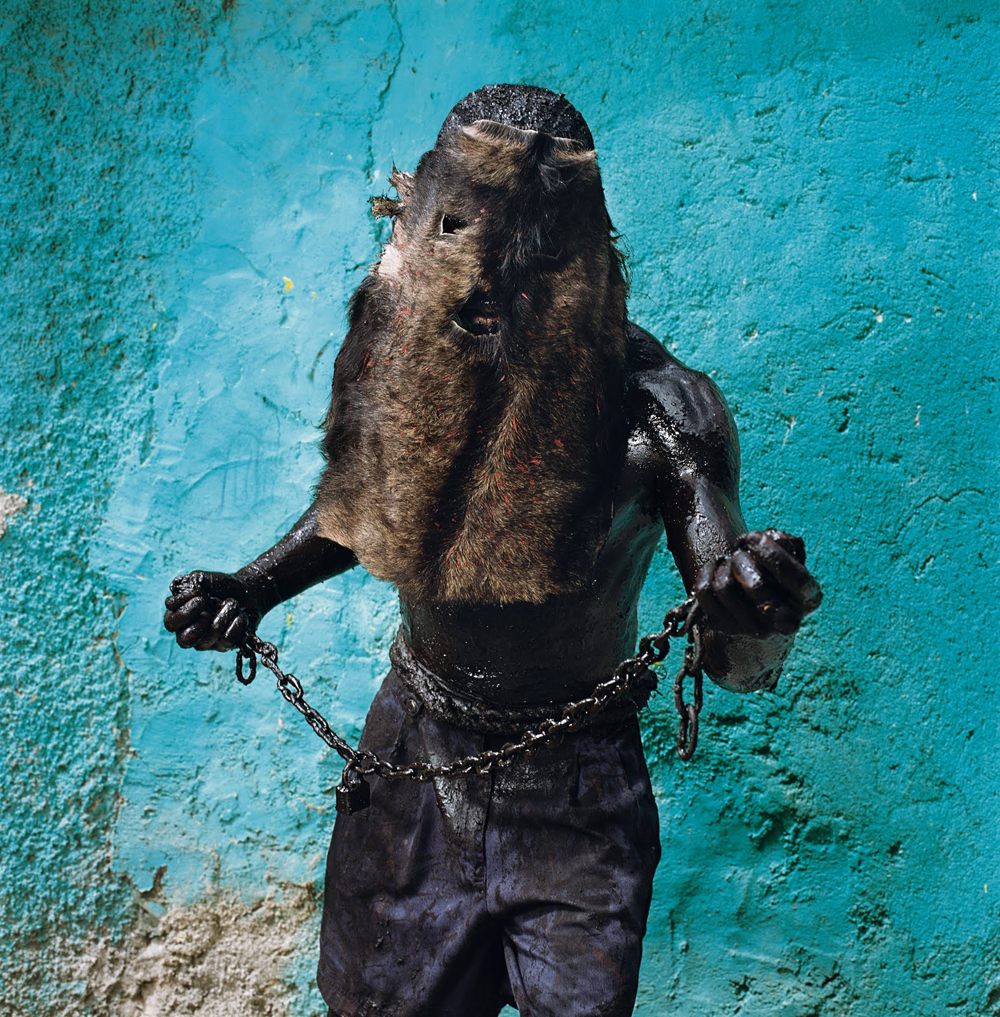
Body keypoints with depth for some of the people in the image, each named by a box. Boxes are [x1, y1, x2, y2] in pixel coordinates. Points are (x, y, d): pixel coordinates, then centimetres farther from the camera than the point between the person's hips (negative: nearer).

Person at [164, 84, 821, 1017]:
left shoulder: (656, 412, -26)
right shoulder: (401, 358, -14)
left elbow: (738, 668, -27)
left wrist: (760, 611, -50)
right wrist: (254, 589, -7)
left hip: (573, 789, -3)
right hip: (412, 751, 4)